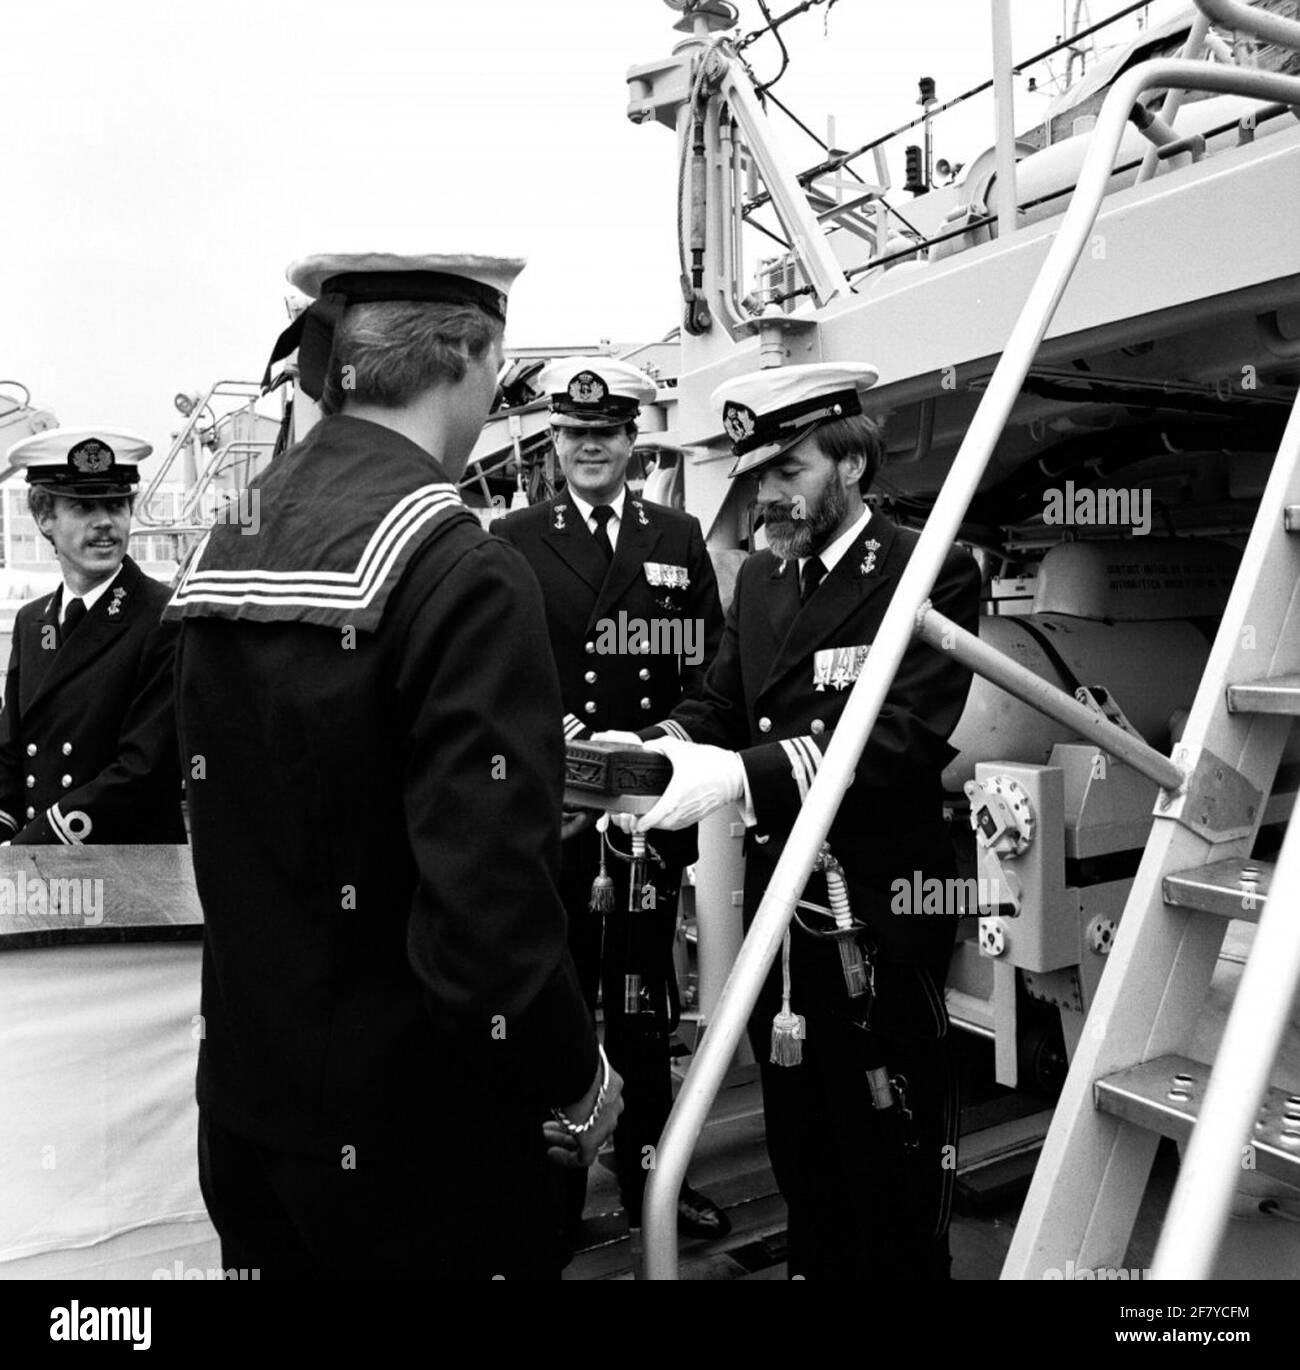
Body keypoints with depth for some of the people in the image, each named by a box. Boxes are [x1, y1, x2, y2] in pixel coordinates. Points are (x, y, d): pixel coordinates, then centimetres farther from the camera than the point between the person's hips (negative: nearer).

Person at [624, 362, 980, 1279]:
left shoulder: (933, 573, -10)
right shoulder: (758, 579, 12)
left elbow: (903, 731, -22)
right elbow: (721, 702, 6)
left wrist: (745, 772, -34)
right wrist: (664, 746, -16)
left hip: (879, 914, -6)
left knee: (891, 1152, 9)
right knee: (798, 1139, 20)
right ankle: (817, 1263, 40)